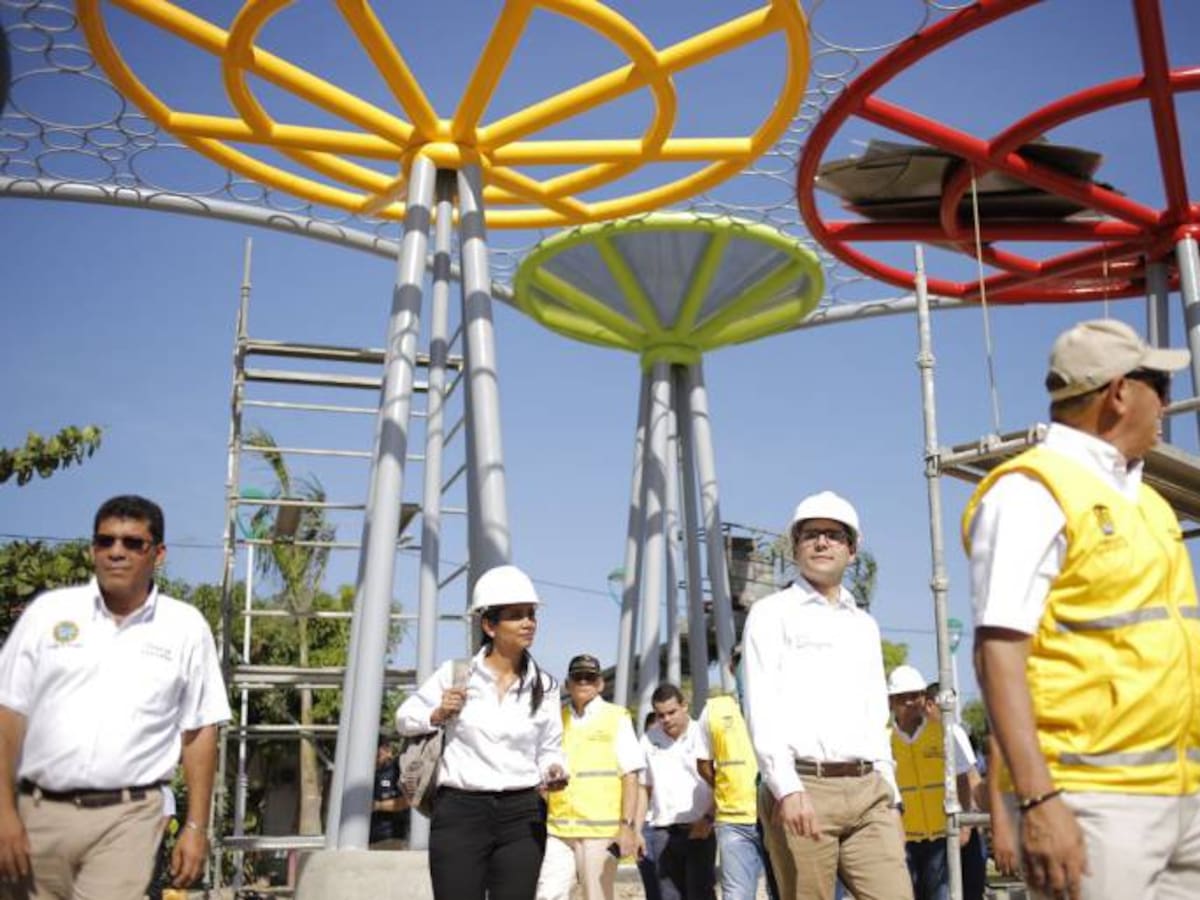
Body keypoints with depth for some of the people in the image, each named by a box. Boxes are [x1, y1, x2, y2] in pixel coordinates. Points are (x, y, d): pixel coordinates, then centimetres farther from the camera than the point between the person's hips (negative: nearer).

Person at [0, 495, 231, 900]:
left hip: (126, 818, -2)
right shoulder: (49, 611, 4)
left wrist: (196, 826, 2)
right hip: (38, 811, 2)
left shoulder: (186, 627, 3)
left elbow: (199, 732, 5)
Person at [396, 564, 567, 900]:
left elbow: (550, 748, 10)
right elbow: (403, 719, 9)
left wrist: (554, 771, -11)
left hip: (522, 816, 3)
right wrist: (438, 715, -10)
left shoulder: (543, 685, 5)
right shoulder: (455, 672, -2)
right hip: (460, 812, -2)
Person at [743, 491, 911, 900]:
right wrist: (788, 789, -18)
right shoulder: (772, 613, 5)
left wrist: (890, 797, 14)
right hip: (802, 787, -5)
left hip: (867, 789, 5)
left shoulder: (865, 625, 22)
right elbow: (761, 709, -6)